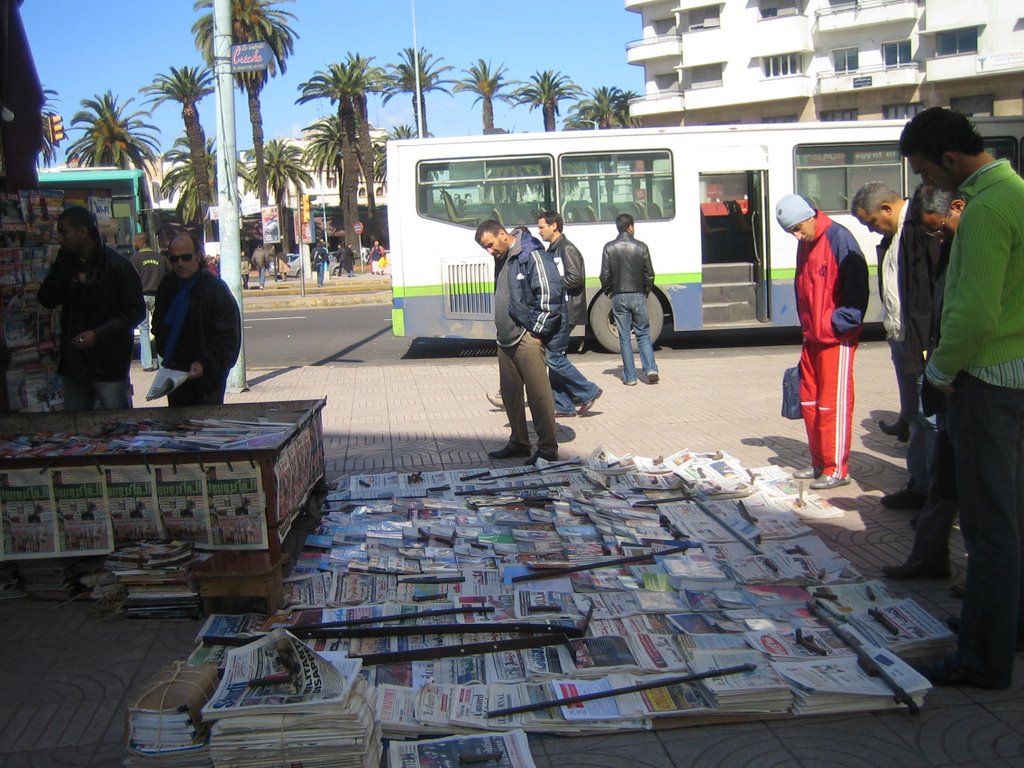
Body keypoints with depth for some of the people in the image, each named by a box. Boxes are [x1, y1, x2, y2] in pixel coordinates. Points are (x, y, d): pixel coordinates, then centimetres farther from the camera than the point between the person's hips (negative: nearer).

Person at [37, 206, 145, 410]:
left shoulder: (117, 266, -10)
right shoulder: (66, 262, 10)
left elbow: (135, 311, -11)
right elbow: (46, 299, 6)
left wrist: (98, 334, -20)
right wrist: (70, 280, -10)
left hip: (109, 363, -6)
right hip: (74, 362, 6)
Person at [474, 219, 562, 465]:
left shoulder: (532, 256, -13)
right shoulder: (502, 258, 15)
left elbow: (549, 296, -17)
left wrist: (537, 332, -15)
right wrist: (501, 330, 17)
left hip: (527, 337, -9)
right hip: (505, 338, 9)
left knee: (538, 394, -5)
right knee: (510, 393, 14)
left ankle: (547, 449, 3)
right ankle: (518, 442, 27)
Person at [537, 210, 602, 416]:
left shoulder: (567, 249, -11)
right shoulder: (552, 250, 18)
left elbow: (575, 278, -21)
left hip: (566, 312, -10)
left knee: (554, 357, -10)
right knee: (555, 356, 9)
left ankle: (588, 392, 0)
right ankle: (563, 405, 14)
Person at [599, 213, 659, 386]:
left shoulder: (609, 248, -3)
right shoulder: (641, 247, -2)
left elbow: (605, 275, -3)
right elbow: (649, 274, 1)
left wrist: (608, 291, 13)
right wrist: (646, 291, 16)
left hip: (619, 297, 0)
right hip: (638, 296, 0)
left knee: (624, 338, 4)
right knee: (643, 334, 11)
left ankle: (630, 377, 4)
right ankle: (651, 369, -4)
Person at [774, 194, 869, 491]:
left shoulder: (839, 238, -14)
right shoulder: (805, 245, 12)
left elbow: (857, 288, -16)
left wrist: (837, 324, -17)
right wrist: (806, 326, 15)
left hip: (837, 338, -8)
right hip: (812, 338, 9)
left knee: (833, 404, -4)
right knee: (810, 402, 12)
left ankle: (837, 469, 4)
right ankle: (819, 463, 24)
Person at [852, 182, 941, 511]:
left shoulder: (924, 225, -16)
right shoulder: (892, 237, 15)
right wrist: (892, 332, 15)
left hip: (926, 344, -10)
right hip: (901, 341, 10)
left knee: (930, 419, -4)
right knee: (914, 418, 17)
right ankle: (919, 486, 28)